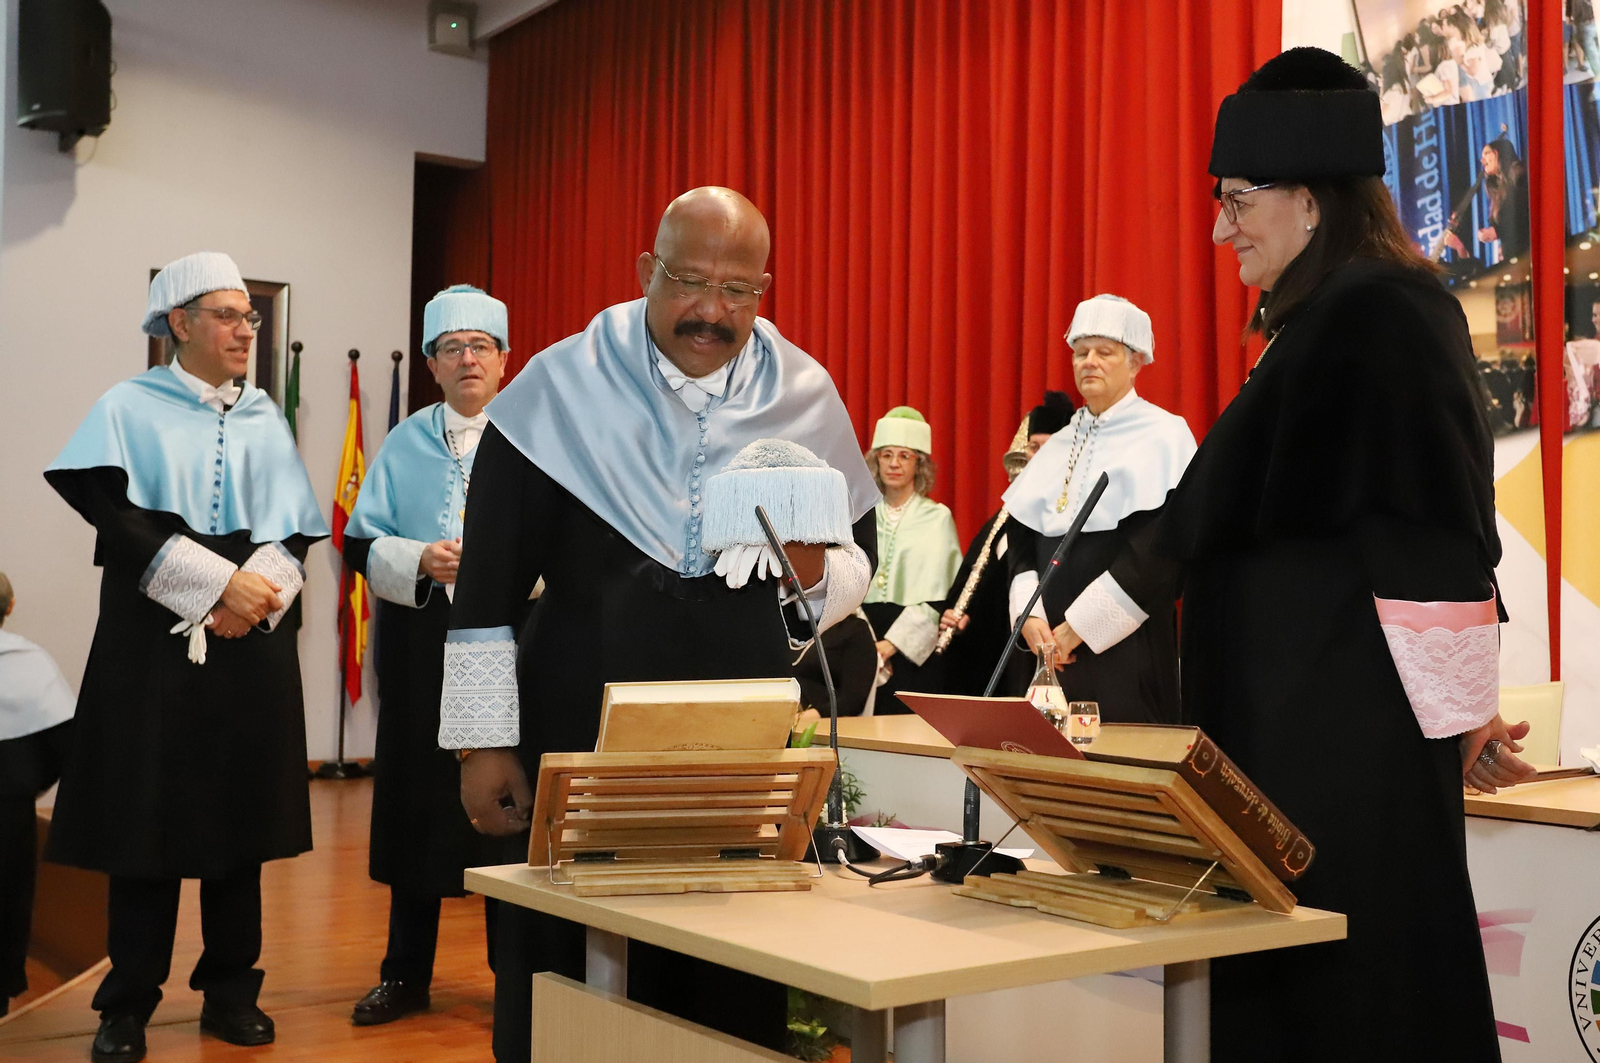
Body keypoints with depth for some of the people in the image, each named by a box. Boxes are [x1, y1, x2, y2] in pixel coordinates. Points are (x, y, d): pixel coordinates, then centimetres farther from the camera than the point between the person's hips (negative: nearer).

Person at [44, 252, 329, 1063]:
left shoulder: (267, 420, 13)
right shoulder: (129, 408, 3)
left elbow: (295, 533, 7)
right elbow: (118, 521, -10)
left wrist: (257, 594, -13)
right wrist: (220, 584, -16)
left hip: (251, 640, 3)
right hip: (153, 641, -3)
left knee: (241, 812, 4)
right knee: (146, 815, -2)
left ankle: (230, 990, 14)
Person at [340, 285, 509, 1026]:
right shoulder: (405, 444, 10)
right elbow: (361, 544, 7)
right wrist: (420, 560, -11)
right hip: (420, 644, 2)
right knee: (416, 805, 7)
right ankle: (406, 973, 20)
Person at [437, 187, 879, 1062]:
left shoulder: (805, 396, 3)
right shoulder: (562, 387, -4)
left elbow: (859, 564, 11)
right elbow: (487, 588, -2)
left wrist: (816, 571, -12)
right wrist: (483, 742, -4)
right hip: (579, 738, -2)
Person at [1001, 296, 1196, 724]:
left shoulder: (1163, 435, -3)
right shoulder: (1059, 445, 15)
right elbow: (1023, 543, 13)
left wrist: (1080, 625, -14)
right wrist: (1029, 616, -5)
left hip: (1126, 644, -5)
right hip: (1054, 646, 5)